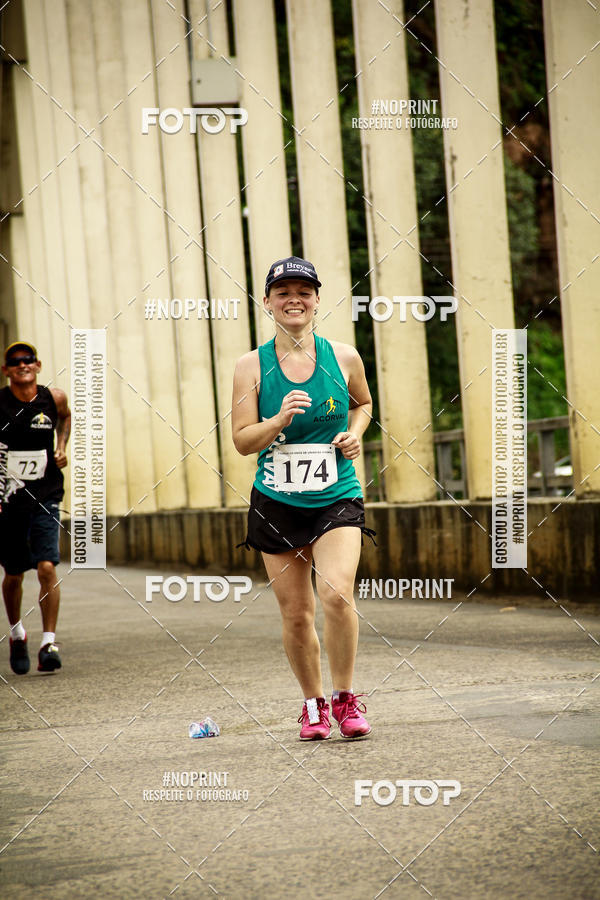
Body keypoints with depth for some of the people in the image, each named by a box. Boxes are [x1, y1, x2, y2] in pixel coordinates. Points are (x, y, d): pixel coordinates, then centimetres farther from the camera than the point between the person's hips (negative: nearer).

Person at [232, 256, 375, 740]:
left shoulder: (343, 357, 1)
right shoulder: (252, 365, -2)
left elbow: (363, 403, 21)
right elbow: (242, 440, -4)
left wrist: (355, 433, 1)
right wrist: (281, 419, -20)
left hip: (337, 499, -1)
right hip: (276, 502, 1)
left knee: (337, 594, -21)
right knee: (296, 614, 4)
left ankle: (345, 698, -2)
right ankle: (314, 704, 25)